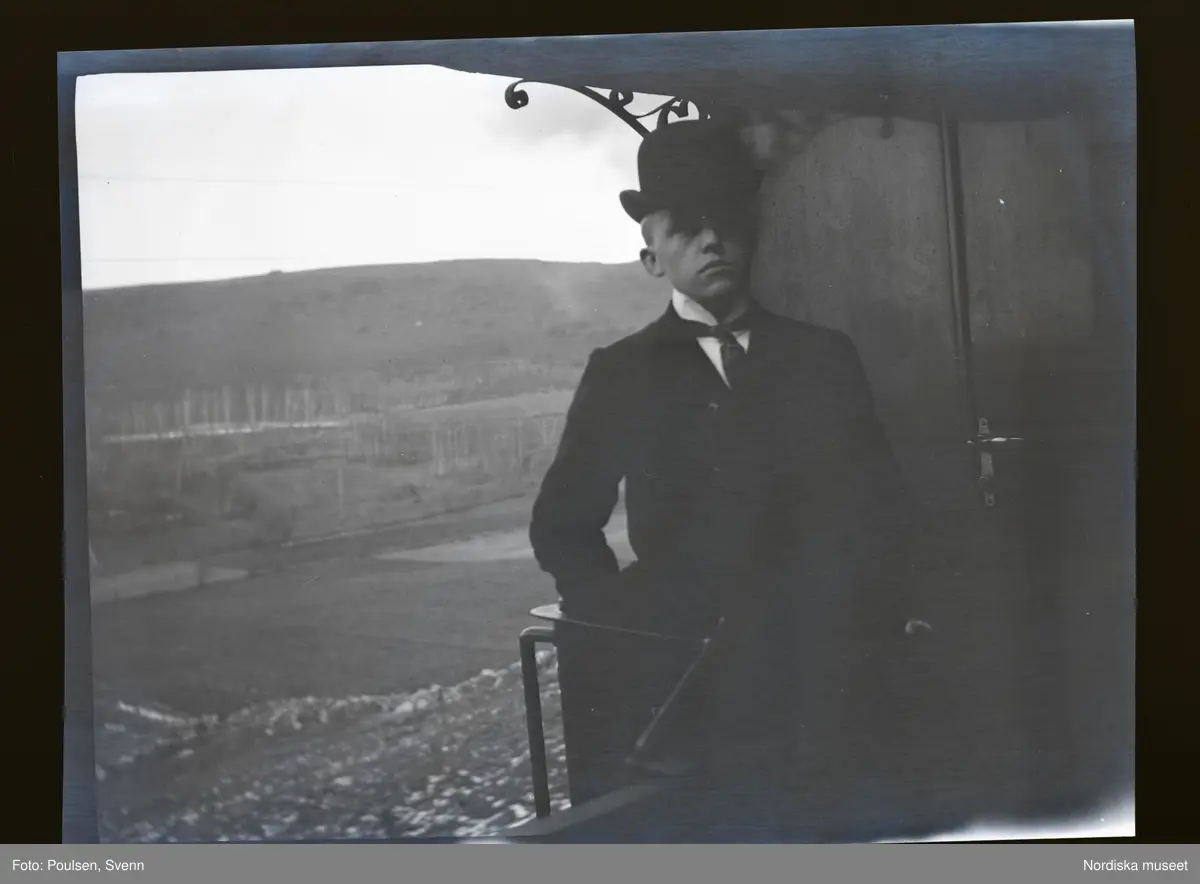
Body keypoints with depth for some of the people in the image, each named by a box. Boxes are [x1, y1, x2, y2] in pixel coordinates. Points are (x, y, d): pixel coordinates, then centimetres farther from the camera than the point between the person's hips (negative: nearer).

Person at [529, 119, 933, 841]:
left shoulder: (824, 355, 12)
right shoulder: (621, 374, 8)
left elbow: (881, 502, 11)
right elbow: (564, 525, 10)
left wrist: (878, 612, -4)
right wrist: (628, 632, -3)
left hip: (833, 683, 1)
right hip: (694, 678, -1)